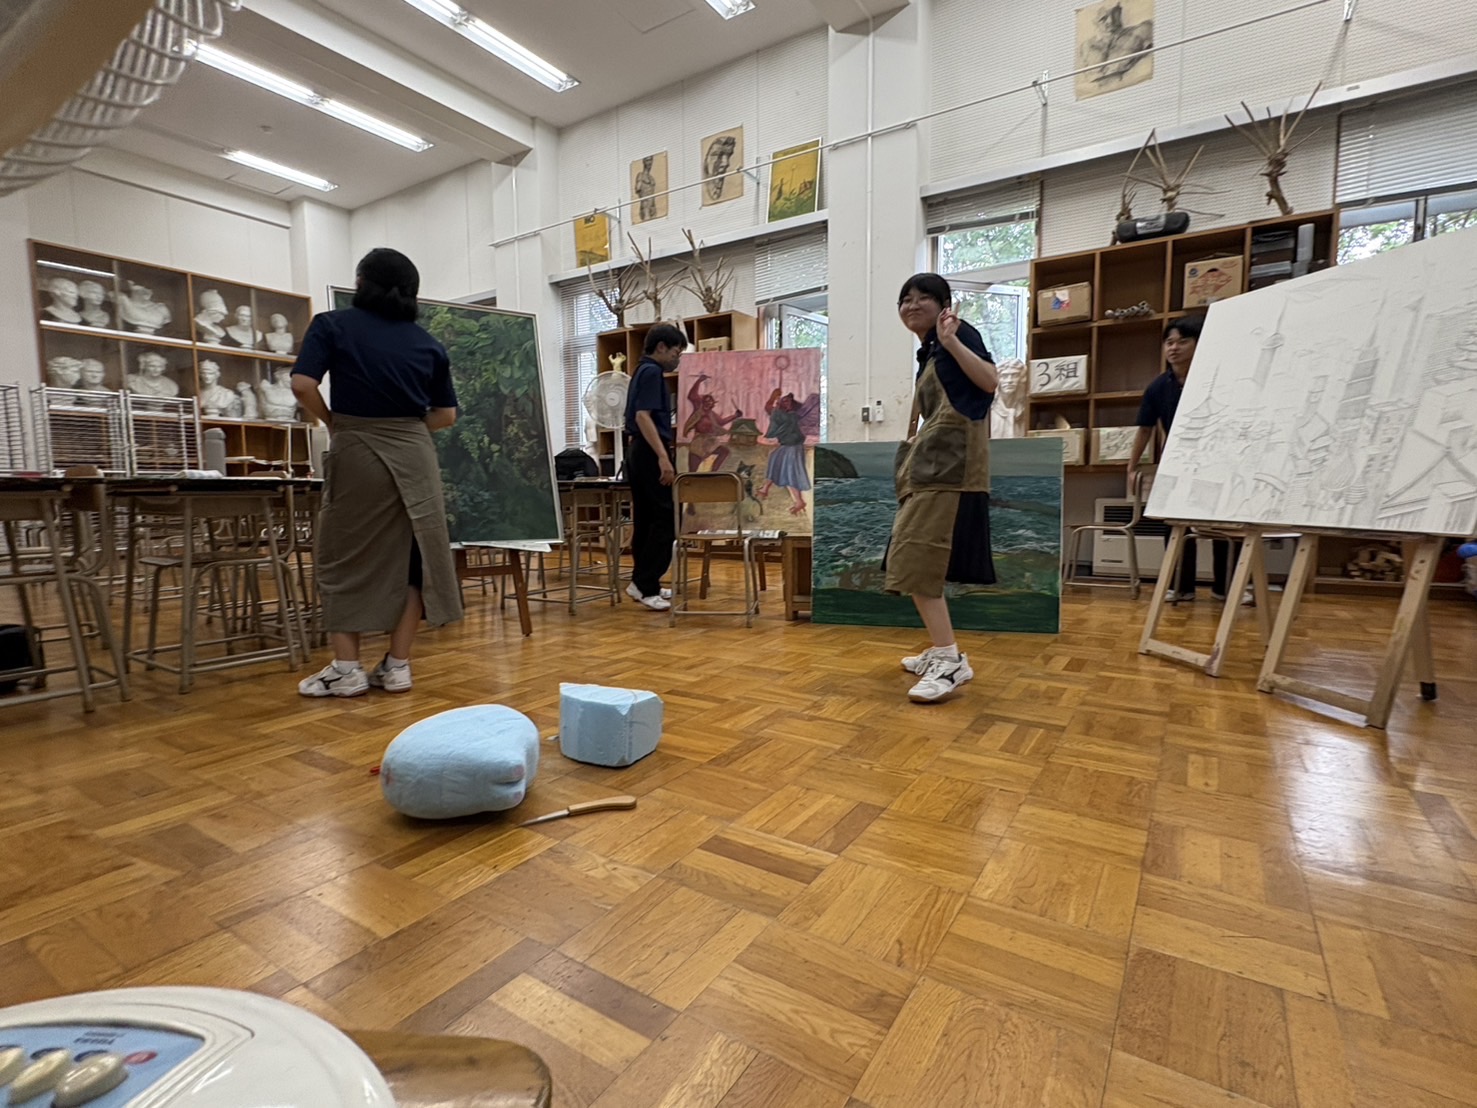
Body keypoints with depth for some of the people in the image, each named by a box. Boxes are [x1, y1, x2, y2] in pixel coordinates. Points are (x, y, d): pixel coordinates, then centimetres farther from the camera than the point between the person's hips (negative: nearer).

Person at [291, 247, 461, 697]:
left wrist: (332, 422, 6)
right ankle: (397, 665, 11)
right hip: (413, 453, 3)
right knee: (410, 555, 8)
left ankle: (346, 669, 10)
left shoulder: (332, 325, 2)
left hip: (357, 451, -2)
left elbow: (302, 385, -10)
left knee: (347, 557, 8)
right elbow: (446, 414, 9)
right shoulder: (426, 342, 10)